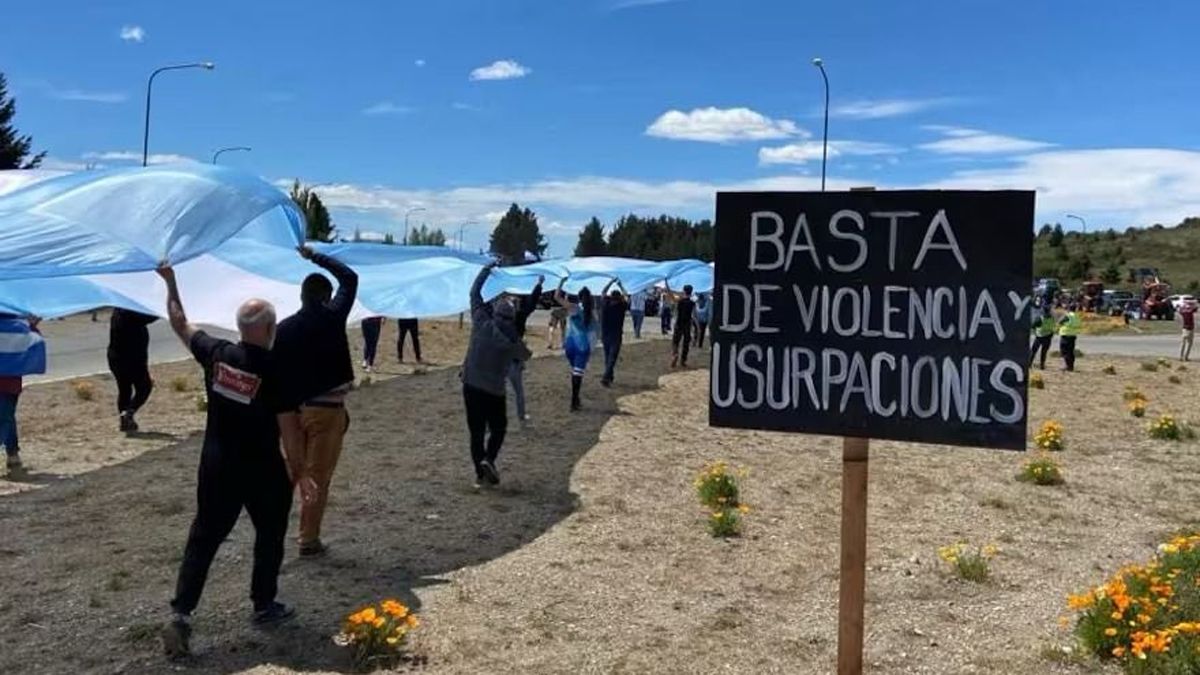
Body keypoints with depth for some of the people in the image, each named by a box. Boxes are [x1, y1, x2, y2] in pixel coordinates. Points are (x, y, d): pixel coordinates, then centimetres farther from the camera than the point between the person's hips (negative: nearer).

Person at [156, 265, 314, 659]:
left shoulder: (216, 354, -6)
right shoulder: (277, 372, -17)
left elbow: (180, 324, 11)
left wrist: (170, 281, 21)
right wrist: (300, 475, -5)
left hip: (216, 466, 4)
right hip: (263, 471, -3)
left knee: (203, 538, 9)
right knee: (269, 535, 17)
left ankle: (180, 613, -1)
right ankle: (264, 605, 27)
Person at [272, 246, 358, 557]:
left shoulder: (283, 328, 2)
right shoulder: (332, 317, -7)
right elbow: (350, 278, 6)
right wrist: (315, 256, 12)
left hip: (290, 410, 4)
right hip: (326, 408, -4)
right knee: (318, 477, 4)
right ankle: (309, 539, 9)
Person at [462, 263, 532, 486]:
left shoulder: (481, 324, -7)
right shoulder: (512, 340, -8)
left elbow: (475, 293, 2)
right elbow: (525, 355, 12)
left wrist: (487, 269, 10)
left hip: (471, 385, 2)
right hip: (494, 390, -2)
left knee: (476, 431, 9)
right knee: (498, 429, 15)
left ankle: (480, 473, 7)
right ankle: (488, 459, -9)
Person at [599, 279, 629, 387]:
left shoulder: (605, 305, -4)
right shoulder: (621, 306, -10)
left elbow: (603, 293, 13)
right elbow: (626, 297, 9)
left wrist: (611, 282, 17)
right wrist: (620, 285, 18)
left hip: (605, 336, 4)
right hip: (616, 337, -4)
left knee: (607, 357, 17)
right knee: (612, 358, -6)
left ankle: (609, 377, 25)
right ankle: (606, 378, -20)